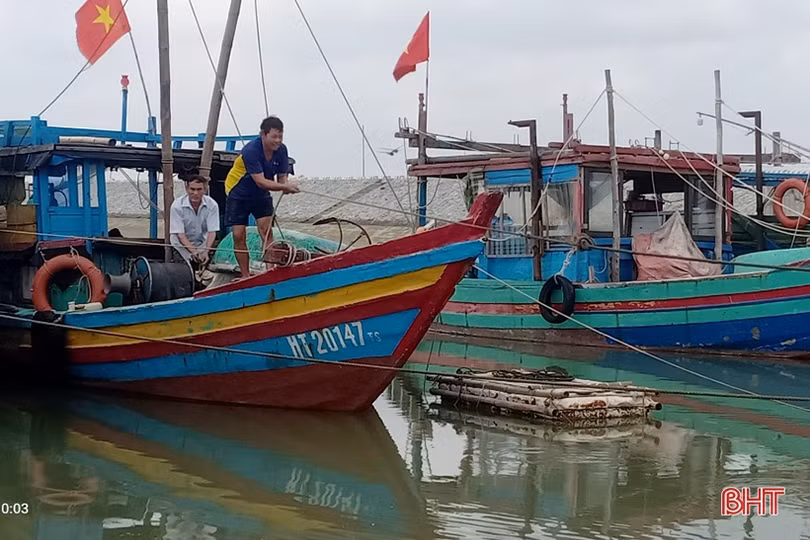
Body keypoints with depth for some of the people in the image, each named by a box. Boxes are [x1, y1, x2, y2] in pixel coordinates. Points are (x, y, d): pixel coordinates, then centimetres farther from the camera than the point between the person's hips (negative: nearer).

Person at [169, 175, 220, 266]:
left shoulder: (212, 205, -14)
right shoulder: (177, 205, -18)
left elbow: (212, 232, -14)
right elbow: (180, 234, -18)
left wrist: (206, 252, -30)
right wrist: (193, 251, -33)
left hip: (202, 243, 2)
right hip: (182, 244, -1)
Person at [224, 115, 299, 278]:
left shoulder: (281, 150, -12)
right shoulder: (251, 150, -30)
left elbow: (282, 176, -5)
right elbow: (260, 181, -35)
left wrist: (286, 187, -28)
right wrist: (284, 186, -45)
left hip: (261, 195, 4)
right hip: (238, 194, -4)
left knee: (266, 230, -13)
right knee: (239, 236, -6)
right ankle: (245, 276, 3)